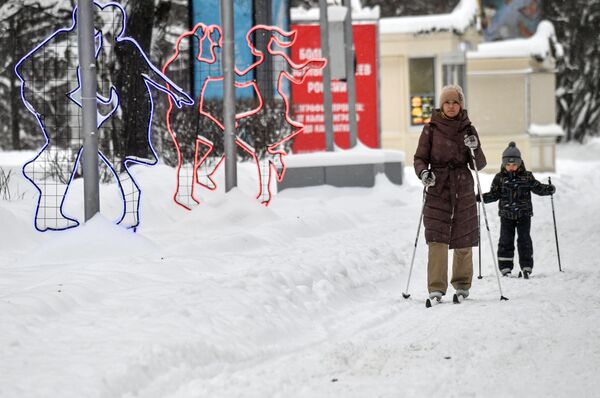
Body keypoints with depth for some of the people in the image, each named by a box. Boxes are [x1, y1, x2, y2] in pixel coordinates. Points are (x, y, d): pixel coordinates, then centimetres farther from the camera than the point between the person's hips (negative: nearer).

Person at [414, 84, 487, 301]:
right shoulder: (431, 129, 3)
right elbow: (420, 158, 3)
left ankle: (462, 284, 22)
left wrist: (474, 149, -16)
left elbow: (480, 164, 4)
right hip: (437, 190, -2)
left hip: (463, 191, 2)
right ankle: (436, 288, -9)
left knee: (463, 241, 5)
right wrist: (423, 172, -18)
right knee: (437, 240, -11)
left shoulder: (468, 130, 7)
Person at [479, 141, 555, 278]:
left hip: (524, 214, 0)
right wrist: (482, 197, -12)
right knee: (506, 241, 1)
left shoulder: (527, 177, 0)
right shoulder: (500, 178, 0)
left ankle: (526, 267, 3)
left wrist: (548, 189, -14)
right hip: (506, 215, 0)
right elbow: (494, 194, 3)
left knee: (524, 240, -2)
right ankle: (505, 268, 6)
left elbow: (537, 188, 4)